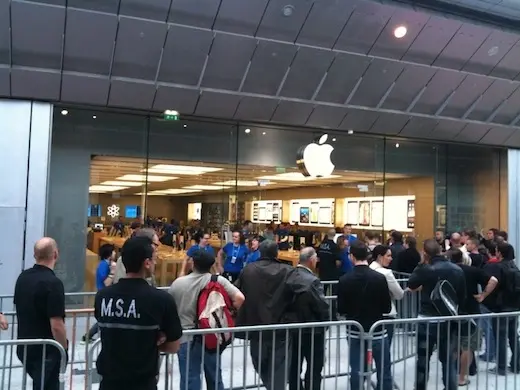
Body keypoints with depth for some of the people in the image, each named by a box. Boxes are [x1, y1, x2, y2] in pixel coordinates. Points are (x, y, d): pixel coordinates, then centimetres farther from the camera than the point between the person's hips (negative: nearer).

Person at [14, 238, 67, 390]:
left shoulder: (23, 277, 1)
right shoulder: (53, 283, -23)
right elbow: (57, 326, -24)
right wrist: (64, 349, -10)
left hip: (24, 347, 8)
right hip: (46, 351, -8)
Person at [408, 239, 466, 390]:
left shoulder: (426, 269, -18)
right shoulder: (458, 270, -1)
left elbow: (411, 285, -2)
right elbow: (462, 296, 6)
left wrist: (422, 264, -2)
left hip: (428, 320, -4)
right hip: (449, 319, 5)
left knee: (423, 359, 9)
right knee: (448, 359, 17)